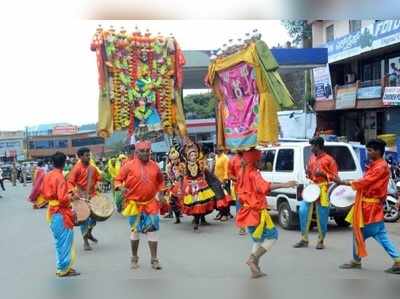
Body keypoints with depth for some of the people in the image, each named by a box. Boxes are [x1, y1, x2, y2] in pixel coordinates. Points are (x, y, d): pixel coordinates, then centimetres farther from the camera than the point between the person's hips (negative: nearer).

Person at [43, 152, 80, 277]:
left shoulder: (48, 176, 5)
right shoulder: (60, 178, -20)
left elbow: (44, 193, 13)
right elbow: (63, 198, -25)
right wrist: (71, 197, -7)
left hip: (52, 212, 9)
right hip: (61, 213, -9)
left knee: (59, 240, 17)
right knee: (65, 240, 1)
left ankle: (62, 266, 24)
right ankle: (64, 269, 7)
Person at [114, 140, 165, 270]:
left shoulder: (154, 165, 1)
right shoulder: (129, 165, -9)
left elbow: (160, 181, 17)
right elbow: (118, 180, -4)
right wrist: (121, 187, -24)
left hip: (151, 203, 2)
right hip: (134, 204, -2)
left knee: (152, 230, 1)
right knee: (135, 230, 11)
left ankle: (154, 259, 8)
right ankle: (134, 258, 26)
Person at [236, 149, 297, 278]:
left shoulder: (242, 173, 9)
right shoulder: (253, 174, -17)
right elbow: (265, 186, -35)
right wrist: (285, 185, -40)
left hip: (248, 211, 9)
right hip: (257, 212, -9)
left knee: (258, 239, 17)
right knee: (272, 236, 0)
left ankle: (255, 270, 15)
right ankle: (253, 259, -9)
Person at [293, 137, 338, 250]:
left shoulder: (329, 159, -5)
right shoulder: (312, 158, 14)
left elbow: (334, 176, -4)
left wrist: (323, 174, -18)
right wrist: (308, 173, 4)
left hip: (323, 190, -6)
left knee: (322, 216, -1)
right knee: (303, 211, -2)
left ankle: (321, 241, 14)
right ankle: (304, 239, 8)